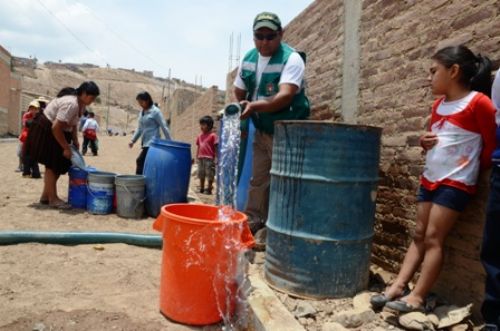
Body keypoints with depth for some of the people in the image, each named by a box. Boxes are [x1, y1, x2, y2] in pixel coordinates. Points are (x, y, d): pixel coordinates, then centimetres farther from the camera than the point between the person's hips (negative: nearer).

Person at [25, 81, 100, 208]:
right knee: (52, 165, -6)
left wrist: (75, 141, 4)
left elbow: (73, 123, 14)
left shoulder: (81, 103, 0)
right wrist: (66, 148, -24)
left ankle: (46, 196, 22)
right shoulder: (71, 104, -31)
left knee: (57, 164, 12)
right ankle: (53, 199, 3)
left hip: (56, 131, 10)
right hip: (46, 131, -10)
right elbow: (56, 128, -32)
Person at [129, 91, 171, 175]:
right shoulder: (142, 112, 13)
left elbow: (164, 127, -9)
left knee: (140, 161, -15)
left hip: (152, 143, -7)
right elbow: (139, 129, 19)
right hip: (145, 143, 7)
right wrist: (133, 140, 8)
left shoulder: (155, 111, -8)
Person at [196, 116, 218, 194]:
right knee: (201, 174, 14)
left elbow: (216, 147, -8)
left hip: (209, 158, -7)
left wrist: (215, 158, -12)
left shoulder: (212, 135, -7)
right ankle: (201, 188, 25)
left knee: (210, 174, -1)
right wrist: (197, 157, 13)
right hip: (201, 158, 7)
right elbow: (198, 147, 16)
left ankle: (209, 189, 7)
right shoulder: (199, 136, 12)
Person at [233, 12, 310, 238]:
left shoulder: (291, 59, -18)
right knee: (258, 180, 12)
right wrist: (242, 113, 1)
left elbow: (285, 96, -33)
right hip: (261, 131, 6)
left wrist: (255, 106, -43)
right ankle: (253, 223, 24)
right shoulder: (248, 59, 2)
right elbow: (239, 93, 13)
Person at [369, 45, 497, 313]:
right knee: (419, 235, 7)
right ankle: (397, 287, 7)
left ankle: (417, 297, 1)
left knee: (433, 239, -6)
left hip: (455, 183, -7)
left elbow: (492, 145, -7)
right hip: (429, 179, 7)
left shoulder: (478, 102, -12)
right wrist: (425, 142, 1)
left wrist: (473, 169, 3)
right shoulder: (438, 105, 12)